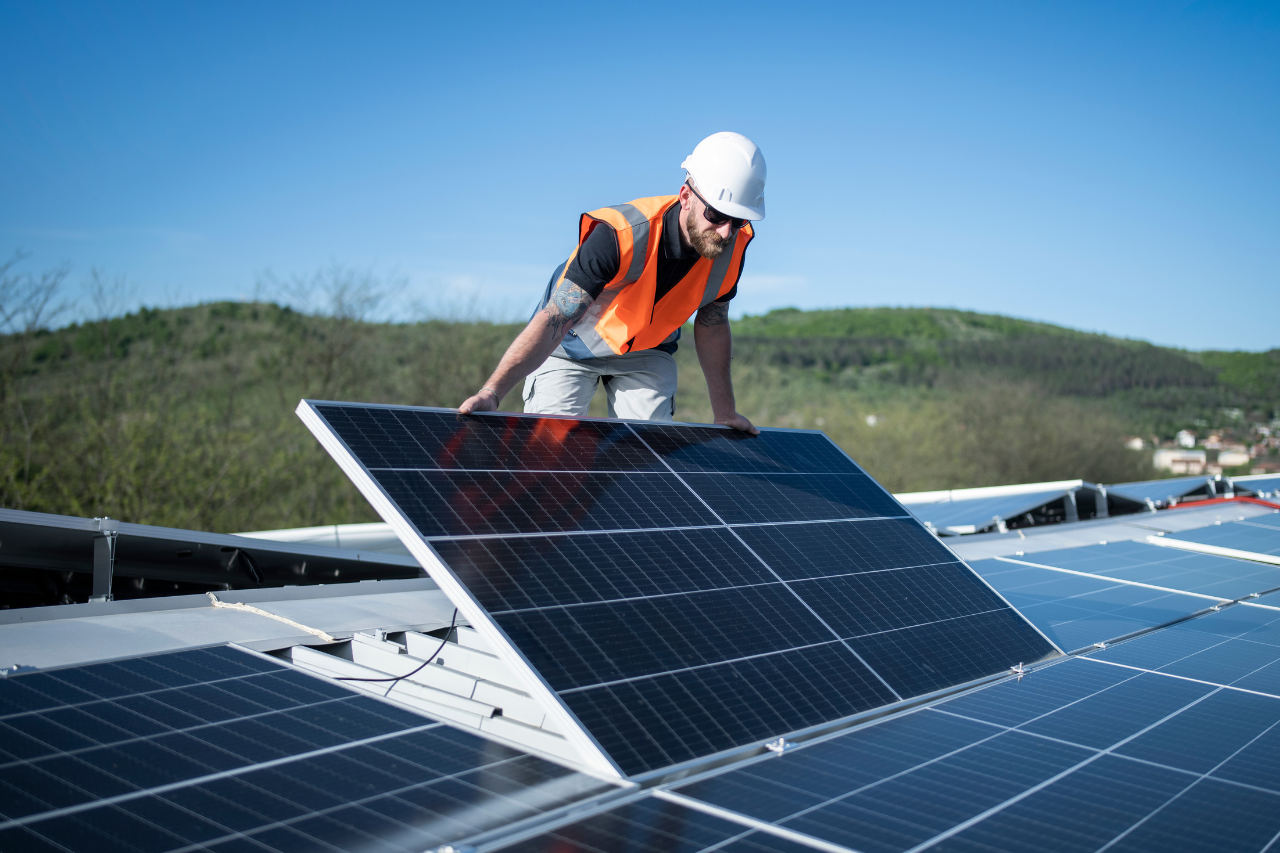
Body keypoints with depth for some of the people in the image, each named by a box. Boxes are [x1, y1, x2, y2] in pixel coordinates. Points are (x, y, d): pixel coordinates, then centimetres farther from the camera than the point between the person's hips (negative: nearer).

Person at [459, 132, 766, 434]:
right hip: (572, 349, -4)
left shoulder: (733, 246, -21)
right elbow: (554, 320, -42)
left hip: (646, 354, 4)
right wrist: (492, 391, -52)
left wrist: (724, 412, 1)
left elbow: (712, 324, -3)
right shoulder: (621, 235, -38)